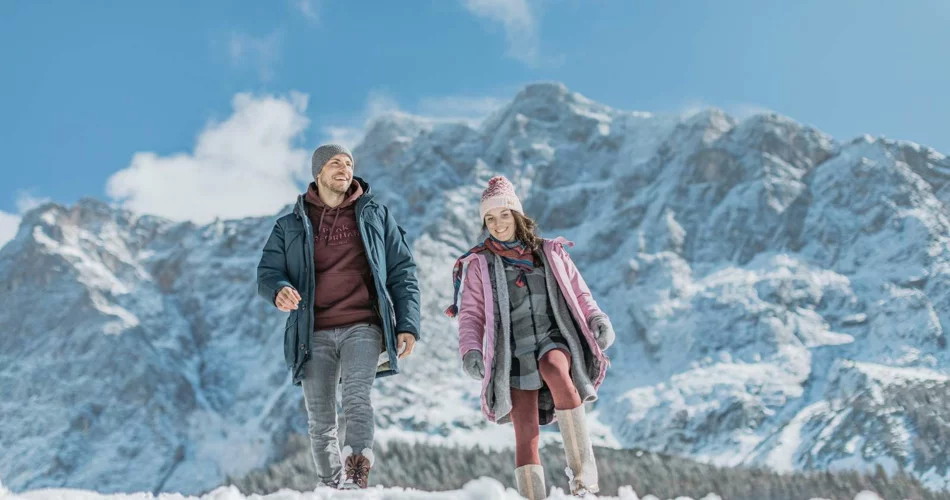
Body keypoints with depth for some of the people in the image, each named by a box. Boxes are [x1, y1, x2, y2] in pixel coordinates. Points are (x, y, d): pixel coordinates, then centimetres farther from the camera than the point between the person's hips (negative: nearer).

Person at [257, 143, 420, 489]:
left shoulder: (375, 216, 14)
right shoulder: (291, 225, 14)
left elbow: (402, 272, 13)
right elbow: (267, 272, 9)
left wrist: (408, 324, 1)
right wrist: (279, 290, -16)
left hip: (362, 327, -2)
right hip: (314, 334, 2)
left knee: (357, 396, -26)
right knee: (320, 423, 0)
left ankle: (356, 476, -36)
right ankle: (331, 488, 9)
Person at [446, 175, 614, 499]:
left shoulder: (550, 253, 15)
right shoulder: (479, 264, 12)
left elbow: (580, 294, 16)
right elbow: (471, 315, 7)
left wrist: (598, 320, -4)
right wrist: (470, 350, -11)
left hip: (554, 340, 0)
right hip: (514, 354, 1)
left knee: (553, 368, -36)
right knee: (526, 434, -13)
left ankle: (583, 470, -32)